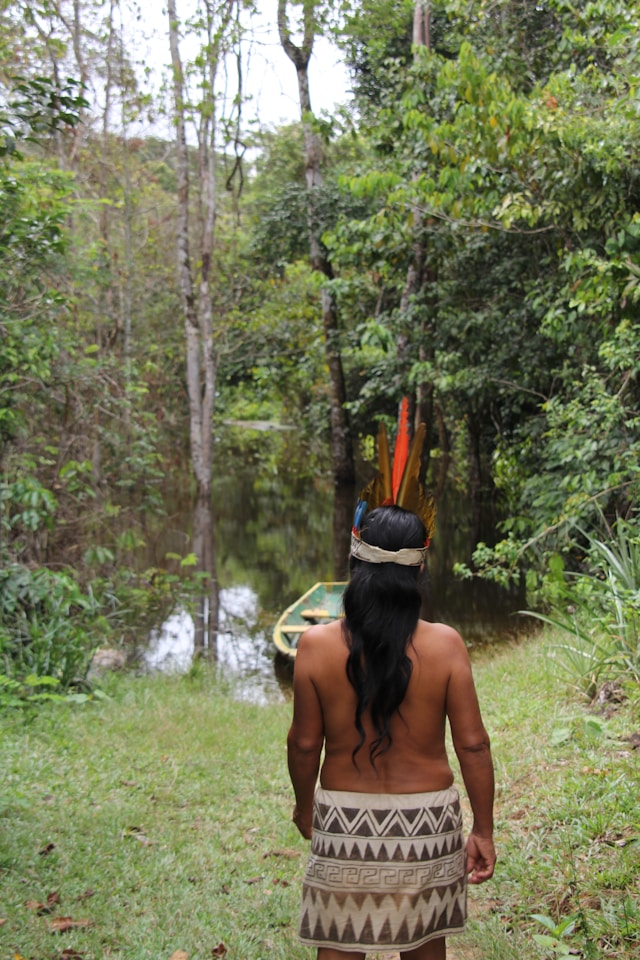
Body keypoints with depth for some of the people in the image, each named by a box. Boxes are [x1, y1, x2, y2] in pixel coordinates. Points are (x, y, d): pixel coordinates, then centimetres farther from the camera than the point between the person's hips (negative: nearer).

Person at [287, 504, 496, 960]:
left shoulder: (317, 644, -13)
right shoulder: (445, 644, -14)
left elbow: (304, 742, -5)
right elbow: (472, 743, -9)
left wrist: (305, 806, 13)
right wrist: (483, 830, 2)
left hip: (344, 819, 0)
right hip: (427, 819, 1)